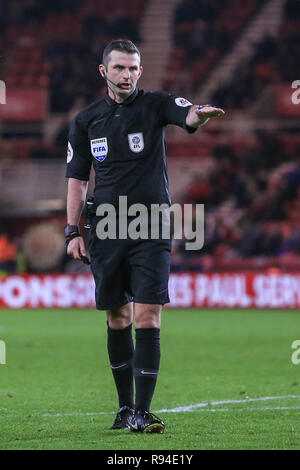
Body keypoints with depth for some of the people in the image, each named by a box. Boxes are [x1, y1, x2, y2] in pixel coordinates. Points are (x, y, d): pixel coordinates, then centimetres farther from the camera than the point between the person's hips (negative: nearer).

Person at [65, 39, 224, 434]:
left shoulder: (155, 105, 0)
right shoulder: (87, 120, 8)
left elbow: (188, 115, -22)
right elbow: (77, 179, 13)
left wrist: (200, 113, -46)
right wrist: (73, 230, 5)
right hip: (106, 233, 3)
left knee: (147, 319, -11)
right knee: (117, 319, 9)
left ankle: (142, 412, -11)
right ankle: (125, 406, 21)